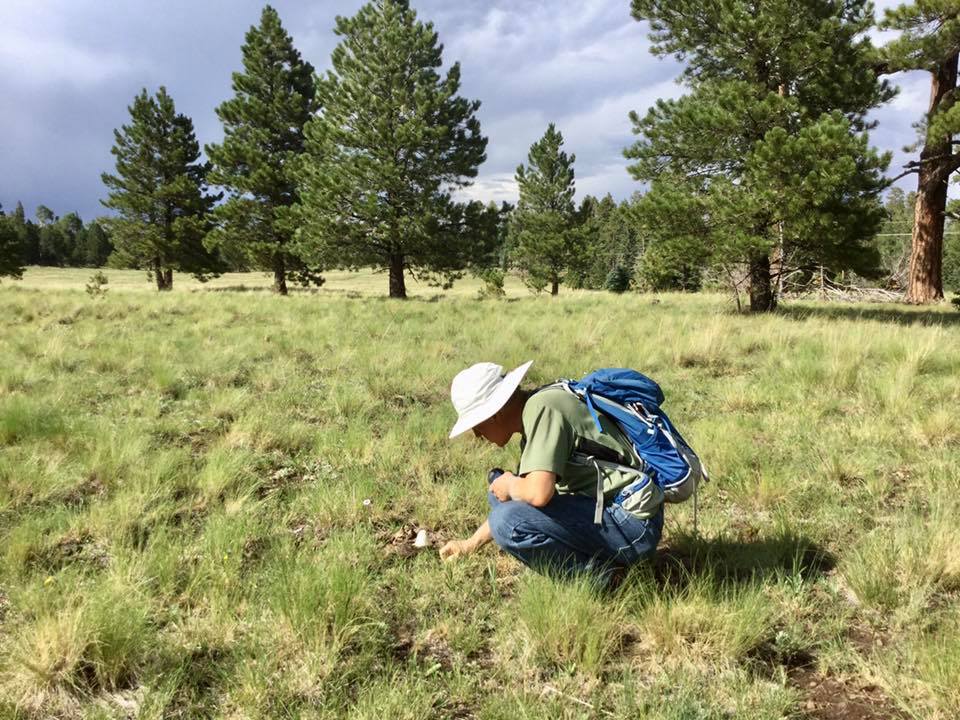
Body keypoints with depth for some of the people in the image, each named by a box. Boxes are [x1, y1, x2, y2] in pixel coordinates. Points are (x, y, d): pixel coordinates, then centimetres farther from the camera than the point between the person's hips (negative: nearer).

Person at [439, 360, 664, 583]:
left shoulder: (542, 408, -17)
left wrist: (511, 485, -6)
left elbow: (539, 493, -30)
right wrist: (471, 544, 28)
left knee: (509, 524, -23)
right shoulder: (532, 413, 13)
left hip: (633, 523, -10)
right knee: (500, 493, 14)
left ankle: (599, 575, -5)